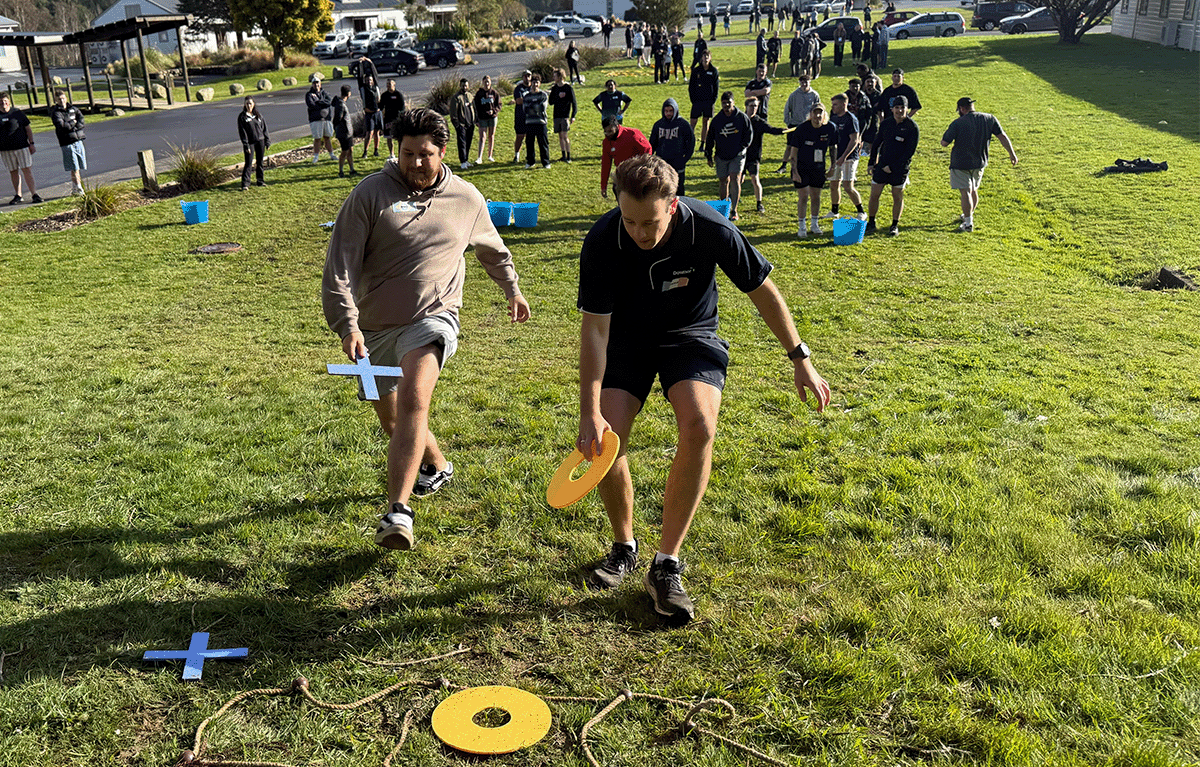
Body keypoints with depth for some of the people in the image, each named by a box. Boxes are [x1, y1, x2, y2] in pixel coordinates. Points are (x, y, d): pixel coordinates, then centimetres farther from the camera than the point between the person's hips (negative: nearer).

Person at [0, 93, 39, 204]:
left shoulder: (17, 113, 4)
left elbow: (28, 128, 7)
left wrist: (31, 143, 2)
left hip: (21, 146, -2)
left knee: (27, 170, -6)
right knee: (13, 172, 6)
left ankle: (35, 194, -4)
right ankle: (18, 196, 13)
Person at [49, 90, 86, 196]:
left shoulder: (73, 108, 13)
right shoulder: (55, 113, -3)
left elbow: (81, 121, 2)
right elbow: (61, 126, -17)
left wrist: (70, 126, -10)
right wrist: (74, 122, -5)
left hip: (78, 140, 5)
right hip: (67, 142, -5)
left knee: (80, 166, 6)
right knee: (74, 168, -8)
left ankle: (74, 189, 16)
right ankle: (79, 189, -6)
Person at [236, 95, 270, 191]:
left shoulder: (258, 115, 8)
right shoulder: (242, 116, -4)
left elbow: (264, 128, 12)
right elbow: (242, 132, -7)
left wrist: (267, 141, 7)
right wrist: (246, 145, -14)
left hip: (260, 141, 4)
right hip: (250, 143, -4)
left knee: (260, 162, 10)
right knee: (248, 163, -7)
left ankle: (260, 180, 23)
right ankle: (245, 184, -7)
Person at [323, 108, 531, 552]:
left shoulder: (467, 199, 4)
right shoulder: (370, 193, -4)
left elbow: (492, 250, 25)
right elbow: (340, 264, -8)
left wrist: (513, 290, 37)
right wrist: (347, 324, -18)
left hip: (432, 319, -2)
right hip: (375, 328, 2)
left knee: (413, 399, -28)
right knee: (390, 417, 16)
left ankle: (398, 511, -33)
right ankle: (436, 467, 46)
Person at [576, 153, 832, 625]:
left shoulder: (710, 229, -25)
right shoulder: (602, 242, -24)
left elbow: (762, 290, -10)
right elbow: (594, 328, -23)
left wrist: (800, 359, -6)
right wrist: (590, 413, -30)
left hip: (692, 337, -1)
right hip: (627, 341, 1)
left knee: (699, 426, -29)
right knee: (603, 439, -18)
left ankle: (666, 564, -15)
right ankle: (624, 546, 12)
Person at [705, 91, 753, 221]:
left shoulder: (742, 117, -3)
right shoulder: (717, 119, 4)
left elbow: (749, 134, 4)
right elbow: (710, 138, 11)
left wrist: (741, 148, -5)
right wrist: (709, 155, 8)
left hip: (737, 155, -3)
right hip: (721, 156, 3)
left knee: (735, 179, -15)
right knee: (723, 182, 9)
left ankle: (734, 210, -14)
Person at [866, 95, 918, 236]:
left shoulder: (912, 127, -9)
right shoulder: (885, 124, 5)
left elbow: (910, 152, -12)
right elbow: (876, 144, 15)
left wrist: (893, 167, -16)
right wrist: (871, 163, 9)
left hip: (900, 168, -4)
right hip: (882, 164, 4)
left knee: (898, 197, 6)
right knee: (874, 194, 2)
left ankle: (895, 226, 18)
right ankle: (871, 223, 16)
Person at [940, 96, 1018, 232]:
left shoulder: (958, 123, -16)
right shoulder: (989, 119, -2)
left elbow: (944, 143, -13)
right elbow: (1003, 137, 2)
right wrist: (1012, 153, 10)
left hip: (961, 163, -6)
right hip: (980, 162, 6)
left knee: (965, 192, -3)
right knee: (973, 190, 21)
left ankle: (968, 223, -4)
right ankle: (968, 215, 39)